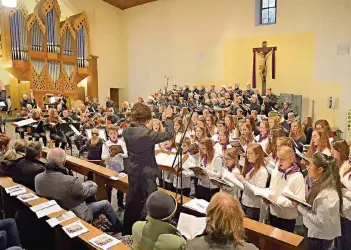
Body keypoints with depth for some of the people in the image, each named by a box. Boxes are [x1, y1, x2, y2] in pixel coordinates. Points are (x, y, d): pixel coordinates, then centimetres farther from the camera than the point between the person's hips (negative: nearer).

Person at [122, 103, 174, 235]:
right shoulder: (146, 133, -25)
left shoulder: (125, 131, -4)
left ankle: (127, 231, 37)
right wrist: (168, 117, -7)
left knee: (132, 200, 21)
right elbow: (169, 134, -19)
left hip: (132, 171, 8)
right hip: (146, 173, -8)